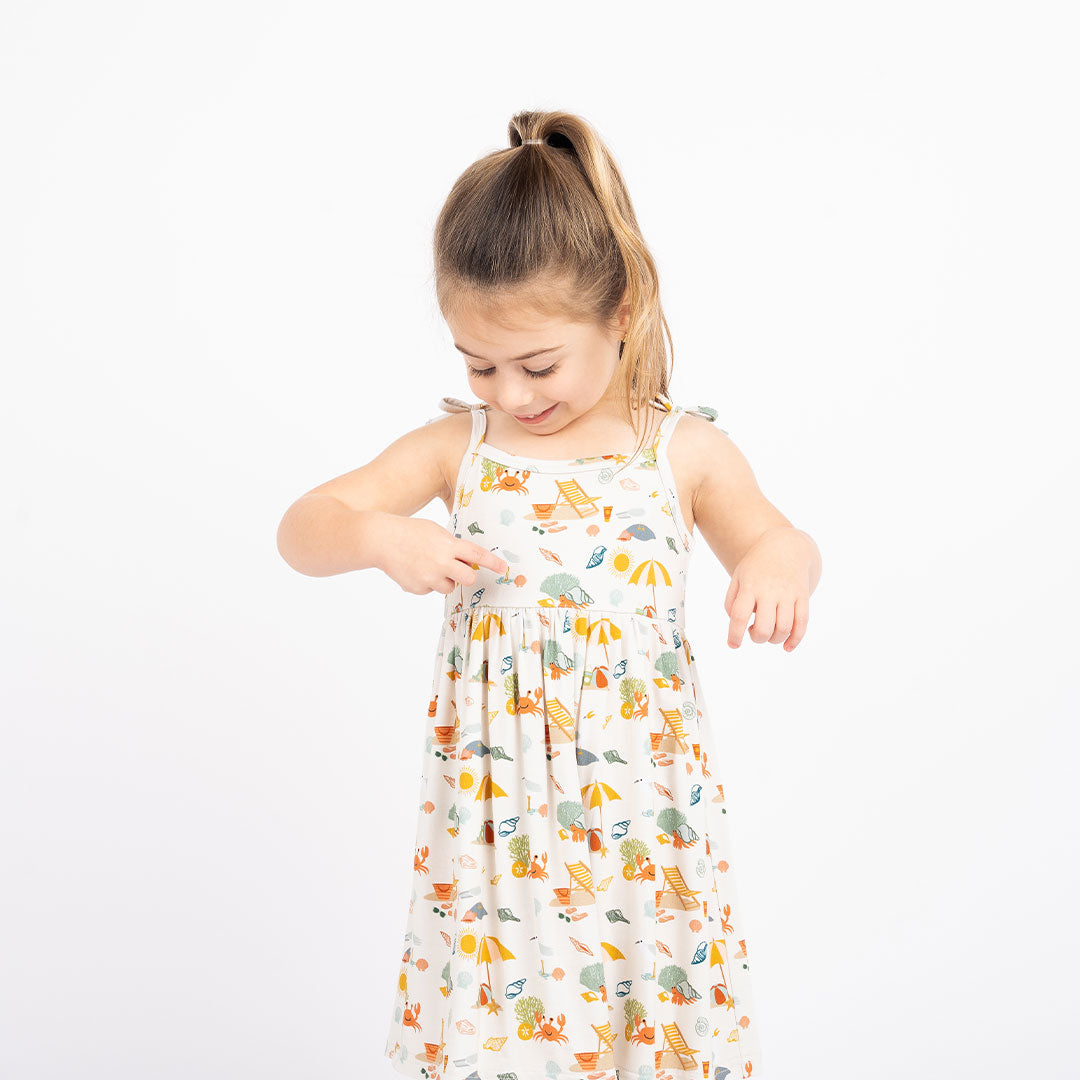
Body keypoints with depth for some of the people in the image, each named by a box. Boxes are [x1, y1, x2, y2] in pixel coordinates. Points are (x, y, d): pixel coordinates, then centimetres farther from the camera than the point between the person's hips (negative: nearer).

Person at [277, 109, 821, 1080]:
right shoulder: (457, 447, 0)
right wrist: (382, 536, -21)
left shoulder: (685, 450, -2)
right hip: (492, 805, 1)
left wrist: (781, 561, -21)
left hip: (641, 801, 0)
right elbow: (303, 529, 1)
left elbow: (770, 534, 3)